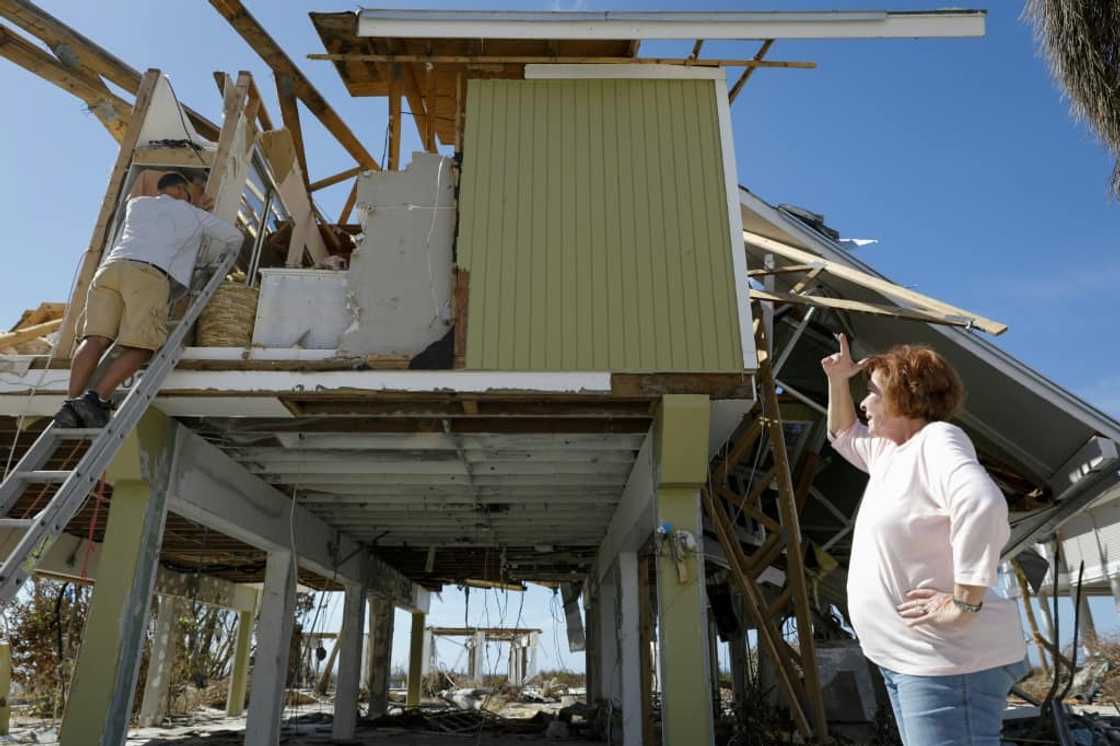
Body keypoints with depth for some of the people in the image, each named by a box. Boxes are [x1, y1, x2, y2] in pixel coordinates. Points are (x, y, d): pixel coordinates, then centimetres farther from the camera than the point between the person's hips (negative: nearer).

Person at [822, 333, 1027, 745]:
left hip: (948, 659, -10)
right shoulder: (889, 452, 13)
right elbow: (844, 436, 33)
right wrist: (838, 382, 18)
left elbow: (983, 504, -34)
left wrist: (964, 604, -30)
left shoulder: (936, 440, -16)